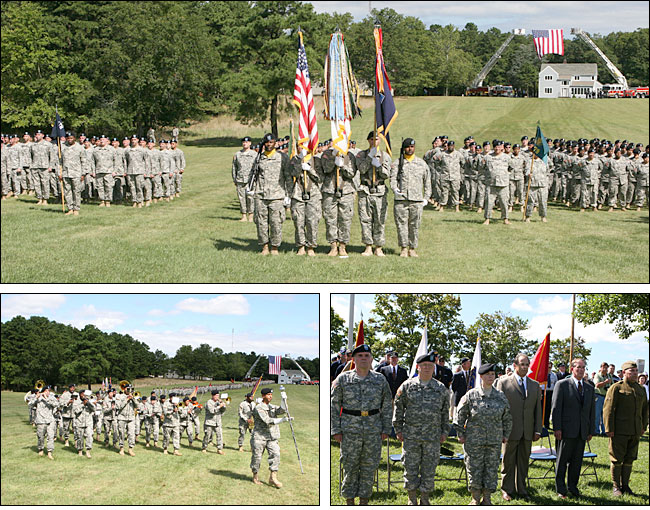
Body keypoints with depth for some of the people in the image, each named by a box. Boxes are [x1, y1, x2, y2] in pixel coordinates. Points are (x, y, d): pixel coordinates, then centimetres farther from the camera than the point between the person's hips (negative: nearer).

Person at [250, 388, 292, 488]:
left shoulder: (273, 407, 14)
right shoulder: (258, 408, -9)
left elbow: (281, 410, -7)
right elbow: (268, 421, -20)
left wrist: (284, 400, -22)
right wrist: (282, 420, -28)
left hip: (272, 438, 5)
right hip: (259, 437, -5)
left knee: (275, 454, -10)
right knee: (257, 457, 1)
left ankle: (273, 478, -8)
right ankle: (255, 476, 21)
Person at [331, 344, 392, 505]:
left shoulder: (380, 380, 6)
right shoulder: (343, 379, 1)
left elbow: (387, 406, 10)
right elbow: (333, 405, 2)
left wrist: (386, 429, 5)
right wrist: (335, 430, -3)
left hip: (373, 430, 2)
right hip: (350, 430, -2)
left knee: (370, 467, 5)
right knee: (350, 467, 2)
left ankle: (364, 501, 16)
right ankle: (349, 502, 12)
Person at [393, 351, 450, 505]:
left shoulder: (441, 389, 6)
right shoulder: (407, 386, 2)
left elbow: (445, 412, 12)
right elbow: (399, 408, 5)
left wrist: (444, 432, 8)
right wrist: (398, 429, 2)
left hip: (433, 437, 1)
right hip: (411, 436, -1)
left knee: (429, 469, 5)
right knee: (411, 468, 3)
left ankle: (425, 498, 16)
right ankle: (412, 499, 15)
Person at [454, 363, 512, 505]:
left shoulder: (500, 397, 6)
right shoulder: (471, 395, -3)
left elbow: (507, 418, 16)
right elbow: (459, 415, 3)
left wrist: (505, 435, 14)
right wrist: (460, 434, 1)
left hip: (494, 441, 2)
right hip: (474, 440, -2)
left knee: (491, 469, 5)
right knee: (474, 469, 2)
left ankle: (487, 499, 17)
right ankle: (475, 499, 16)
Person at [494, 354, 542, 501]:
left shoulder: (535, 385, 11)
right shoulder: (503, 382, -1)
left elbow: (538, 409, 11)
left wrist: (538, 430, 5)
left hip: (528, 432, 3)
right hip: (511, 431, -3)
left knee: (523, 461, 10)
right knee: (508, 461, 5)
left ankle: (521, 489, 21)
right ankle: (507, 490, 16)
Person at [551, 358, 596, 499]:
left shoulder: (589, 388, 14)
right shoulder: (562, 385, -2)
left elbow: (592, 410, 15)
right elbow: (556, 408, -5)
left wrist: (591, 430, 9)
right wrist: (557, 428, -12)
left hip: (582, 432, 4)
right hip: (566, 431, -4)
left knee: (577, 461, 9)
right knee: (562, 461, 2)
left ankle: (573, 487, 20)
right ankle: (560, 490, 9)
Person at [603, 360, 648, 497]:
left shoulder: (641, 389, 14)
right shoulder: (616, 388, -5)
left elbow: (645, 409, 23)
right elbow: (608, 409, -9)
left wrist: (644, 426, 16)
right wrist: (609, 428, -13)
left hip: (635, 432, 6)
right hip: (619, 431, -6)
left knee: (629, 459, 10)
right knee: (617, 459, 0)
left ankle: (625, 485, 20)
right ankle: (616, 487, 9)